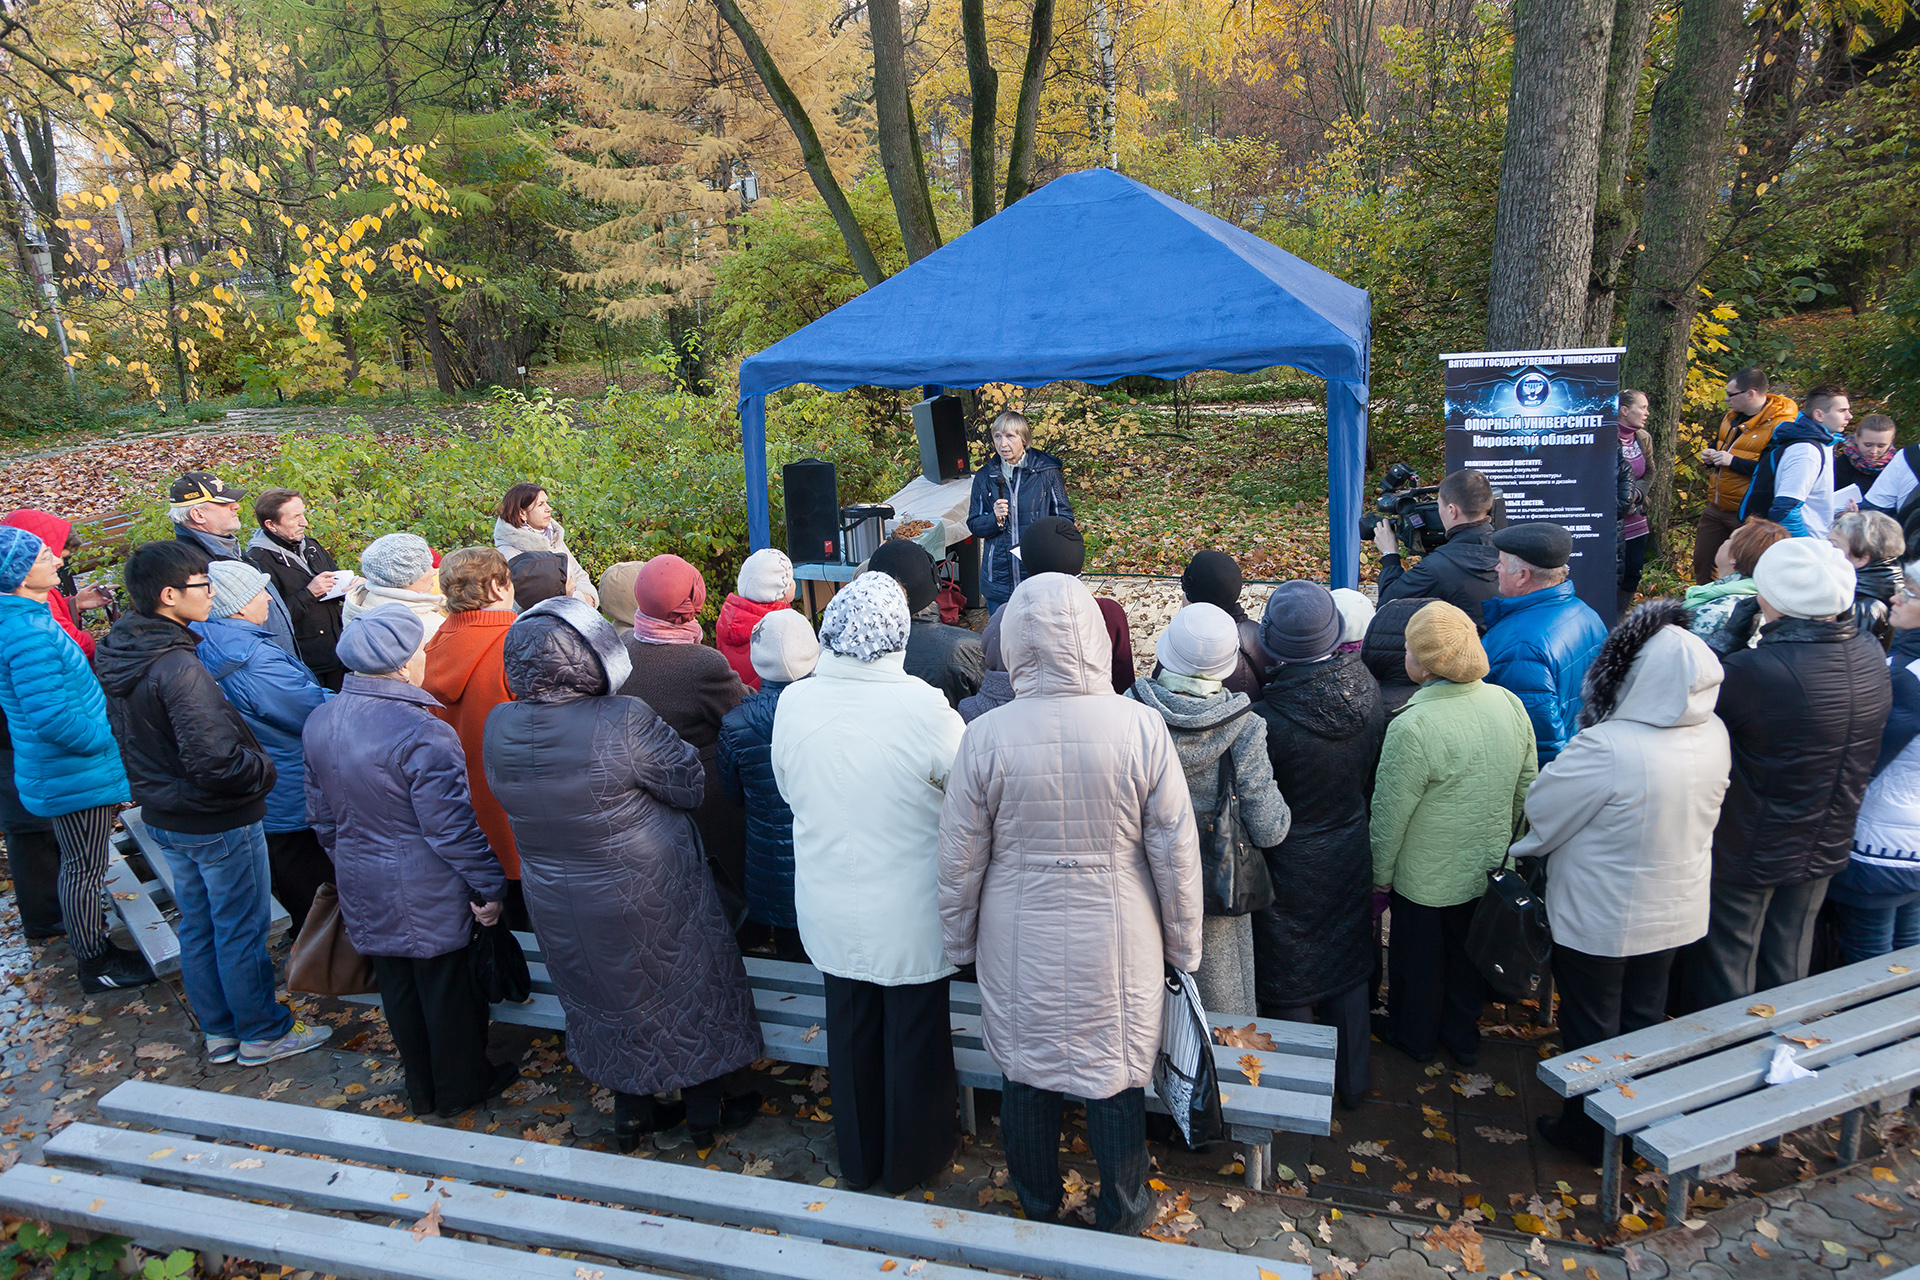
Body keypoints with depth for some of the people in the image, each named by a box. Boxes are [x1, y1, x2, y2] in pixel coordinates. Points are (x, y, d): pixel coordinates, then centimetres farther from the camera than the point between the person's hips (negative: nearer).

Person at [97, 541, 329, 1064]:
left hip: (163, 817, 9)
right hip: (218, 823, -9)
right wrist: (264, 769, -15)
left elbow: (128, 738, 13)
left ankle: (219, 1031, 35)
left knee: (196, 928, 20)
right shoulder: (177, 667, -28)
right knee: (242, 931, 7)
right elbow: (214, 761, -31)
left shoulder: (117, 655, 1)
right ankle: (263, 1033, 22)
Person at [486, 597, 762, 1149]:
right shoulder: (624, 723, -30)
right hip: (648, 899, -5)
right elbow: (690, 784, -17)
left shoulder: (499, 728, -11)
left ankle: (631, 1113, 42)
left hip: (558, 906, 5)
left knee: (610, 1000, 25)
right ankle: (705, 1111, 35)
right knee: (684, 990, 17)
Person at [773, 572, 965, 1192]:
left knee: (850, 1031, 23)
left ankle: (858, 1160, 43)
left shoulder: (792, 704, -14)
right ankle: (910, 1163, 39)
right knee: (914, 1035, 18)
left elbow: (788, 789, 2)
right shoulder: (927, 709, -26)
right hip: (908, 913, -3)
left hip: (830, 909, 4)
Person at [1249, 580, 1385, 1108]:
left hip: (1290, 871, -5)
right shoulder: (1367, 692, -13)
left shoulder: (1266, 718, -31)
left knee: (1290, 985, 15)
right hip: (1351, 860, 5)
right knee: (1348, 972, 23)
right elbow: (1375, 779, 2)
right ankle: (1352, 1081, 41)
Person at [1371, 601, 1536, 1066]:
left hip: (1425, 879, -5)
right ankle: (1463, 1038, 44)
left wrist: (1381, 872, -6)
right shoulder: (1509, 704, -9)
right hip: (1487, 870, 6)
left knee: (1420, 958, 18)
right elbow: (1526, 788, 4)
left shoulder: (1412, 726, -30)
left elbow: (1390, 813, -21)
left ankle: (1415, 1039, 39)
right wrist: (1500, 843, 18)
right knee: (1467, 951, 25)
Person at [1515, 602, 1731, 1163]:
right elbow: (1697, 813, 6)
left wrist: (1524, 851, 1)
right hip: (1676, 911, 6)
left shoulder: (1606, 748, -34)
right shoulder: (1714, 737, -11)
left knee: (1591, 1030, 14)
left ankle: (1588, 1132, 33)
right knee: (1644, 1019, 25)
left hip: (1600, 918, -6)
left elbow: (1542, 812, -20)